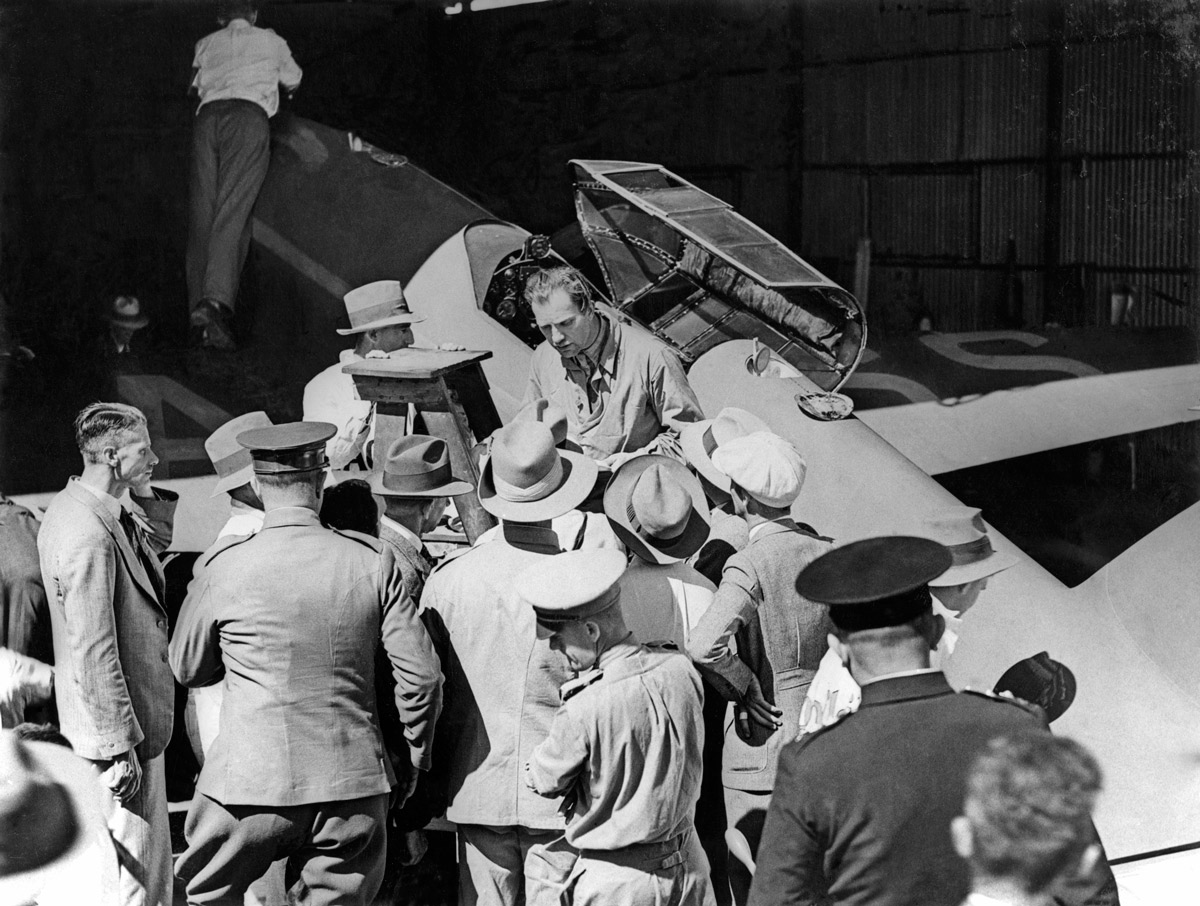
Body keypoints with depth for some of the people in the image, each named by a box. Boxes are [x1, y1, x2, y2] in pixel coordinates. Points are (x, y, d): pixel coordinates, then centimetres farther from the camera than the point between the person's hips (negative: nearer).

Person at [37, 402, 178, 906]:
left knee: (151, 861, 20)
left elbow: (158, 537, 22)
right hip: (115, 729, -10)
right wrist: (120, 749, -22)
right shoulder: (89, 536, -25)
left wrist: (144, 496, 3)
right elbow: (93, 655, -26)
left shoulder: (72, 507, 6)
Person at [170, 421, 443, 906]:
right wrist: (416, 756, 13)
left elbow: (187, 669, 8)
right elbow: (422, 675, -3)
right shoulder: (372, 561, -5)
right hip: (352, 782, 2)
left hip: (251, 782, -1)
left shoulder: (222, 566, -7)